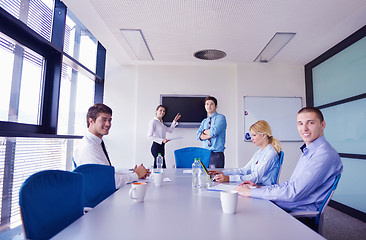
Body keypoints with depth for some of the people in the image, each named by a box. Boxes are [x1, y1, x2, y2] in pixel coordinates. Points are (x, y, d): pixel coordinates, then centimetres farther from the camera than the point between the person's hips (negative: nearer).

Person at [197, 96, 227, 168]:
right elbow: (199, 136, 2)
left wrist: (204, 131, 2)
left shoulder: (220, 118, -2)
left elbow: (214, 132, -16)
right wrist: (210, 134, -12)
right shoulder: (204, 121, 15)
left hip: (217, 154, -4)